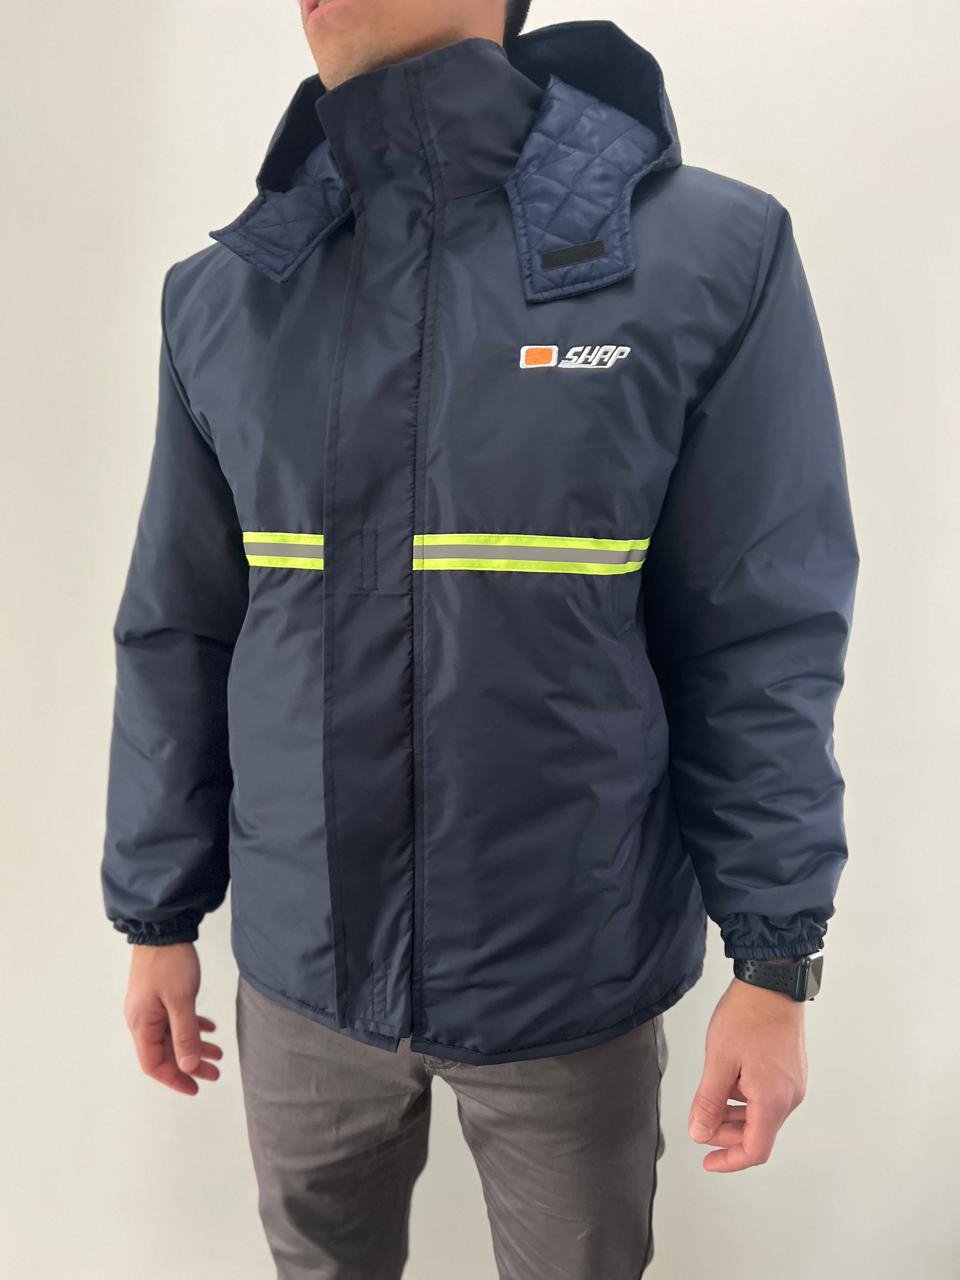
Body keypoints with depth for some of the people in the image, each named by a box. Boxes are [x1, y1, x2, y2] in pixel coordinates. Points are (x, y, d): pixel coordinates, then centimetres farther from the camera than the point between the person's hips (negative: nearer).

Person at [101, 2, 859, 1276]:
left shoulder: (713, 250, -10)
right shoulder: (222, 291, -1)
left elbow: (762, 642, -9)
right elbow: (177, 638, 3)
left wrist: (776, 963, -8)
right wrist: (157, 917, 7)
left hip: (572, 980, -2)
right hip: (300, 974, 3)